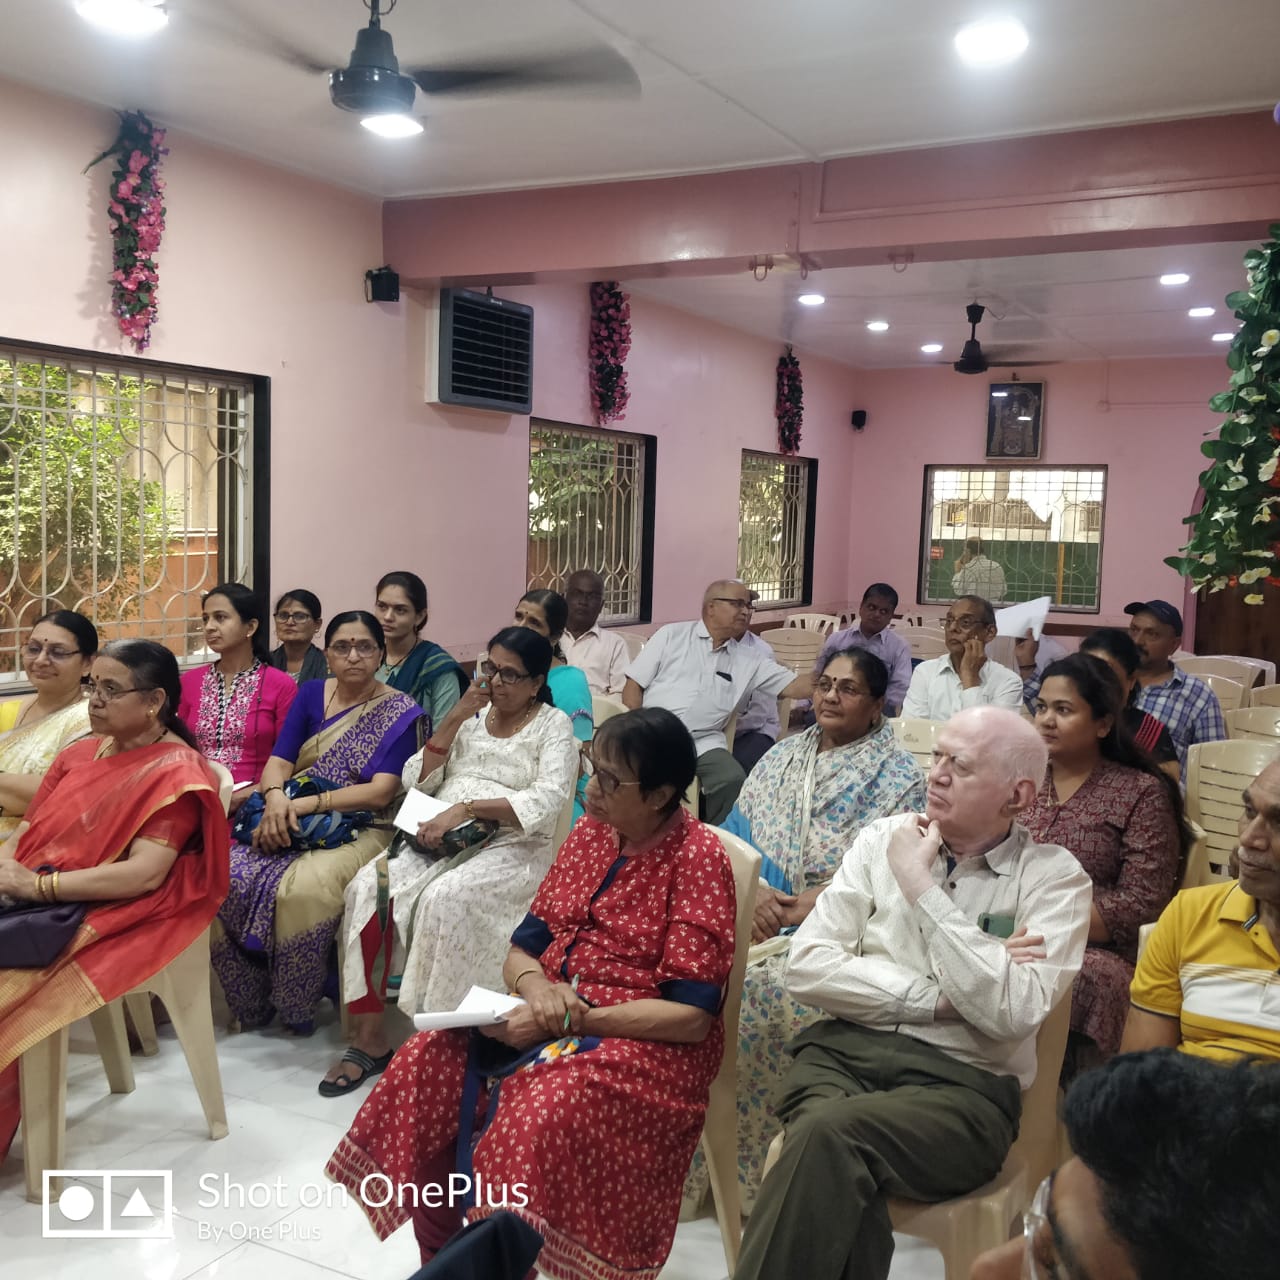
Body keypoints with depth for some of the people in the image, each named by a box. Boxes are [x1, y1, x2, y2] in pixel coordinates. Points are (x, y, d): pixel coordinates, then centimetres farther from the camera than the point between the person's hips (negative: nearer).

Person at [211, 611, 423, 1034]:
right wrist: (275, 798, -18)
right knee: (225, 876, -24)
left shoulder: (400, 713, -1)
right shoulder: (311, 695, 13)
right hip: (291, 823, 5)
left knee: (302, 889, -35)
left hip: (358, 830, -4)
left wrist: (306, 803, -18)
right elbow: (278, 761, 5)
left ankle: (296, 1007, -10)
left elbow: (380, 792, -10)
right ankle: (251, 1003, -4)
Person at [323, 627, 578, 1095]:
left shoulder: (553, 726, 4)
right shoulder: (471, 715, 18)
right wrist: (454, 718, -1)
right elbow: (416, 780, 10)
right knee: (367, 889, -22)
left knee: (445, 898, -35)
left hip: (510, 847, -5)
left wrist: (465, 808, -21)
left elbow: (548, 801, -14)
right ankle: (369, 1036, -16)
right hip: (438, 838, 5)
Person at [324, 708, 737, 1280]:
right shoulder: (589, 831, 7)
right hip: (545, 1017, 7)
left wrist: (569, 1020, -22)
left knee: (540, 1113, -33)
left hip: (644, 1040, -6)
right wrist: (536, 986, -15)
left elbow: (690, 1016, -17)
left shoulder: (698, 859, -13)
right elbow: (523, 949, 10)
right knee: (425, 1065, -14)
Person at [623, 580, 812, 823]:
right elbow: (634, 685, 5)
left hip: (703, 741, 2)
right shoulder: (672, 634, 7)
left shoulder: (750, 659, 13)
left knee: (733, 780, -26)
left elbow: (794, 686, 6)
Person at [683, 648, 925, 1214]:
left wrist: (813, 905, -16)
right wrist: (753, 889, -6)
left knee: (756, 989, -32)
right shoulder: (784, 755, 21)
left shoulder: (897, 775, 3)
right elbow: (736, 831, 14)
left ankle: (742, 1168, -15)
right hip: (759, 912, 5)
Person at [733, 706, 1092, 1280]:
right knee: (845, 1178, -32)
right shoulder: (883, 838, 10)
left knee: (830, 1133, -31)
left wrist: (919, 885, -11)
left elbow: (1012, 1012, -14)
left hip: (962, 1082, -2)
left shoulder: (1055, 879, 2)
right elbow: (806, 968, 2)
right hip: (844, 1049, 2)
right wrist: (935, 997, -7)